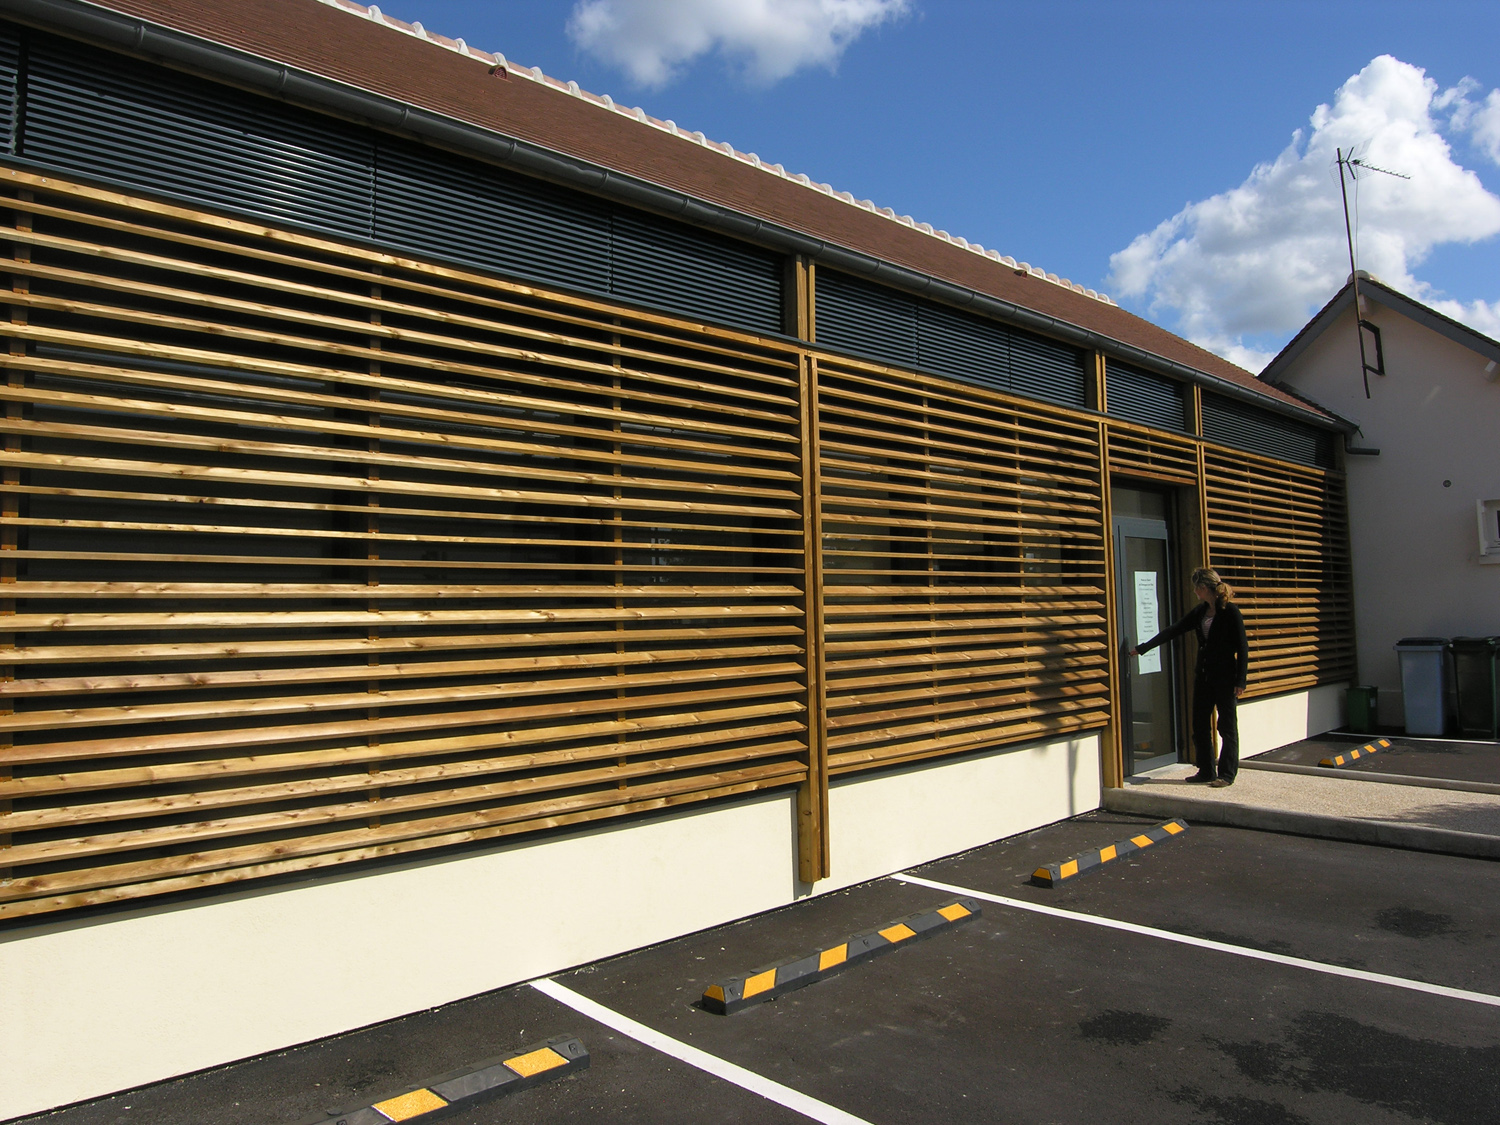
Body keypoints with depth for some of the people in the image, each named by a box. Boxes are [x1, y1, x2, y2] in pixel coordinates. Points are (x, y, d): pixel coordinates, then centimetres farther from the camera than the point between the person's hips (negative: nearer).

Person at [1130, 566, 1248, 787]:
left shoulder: (1230, 611, -11)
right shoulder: (1200, 611, 9)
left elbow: (1242, 647, -10)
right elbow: (1173, 631, 13)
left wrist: (1240, 681, -14)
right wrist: (1142, 648, 12)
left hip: (1224, 677, -7)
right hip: (1203, 675, 7)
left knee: (1227, 726, 2)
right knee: (1199, 725, 9)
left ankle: (1227, 774, 10)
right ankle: (1206, 771, 20)